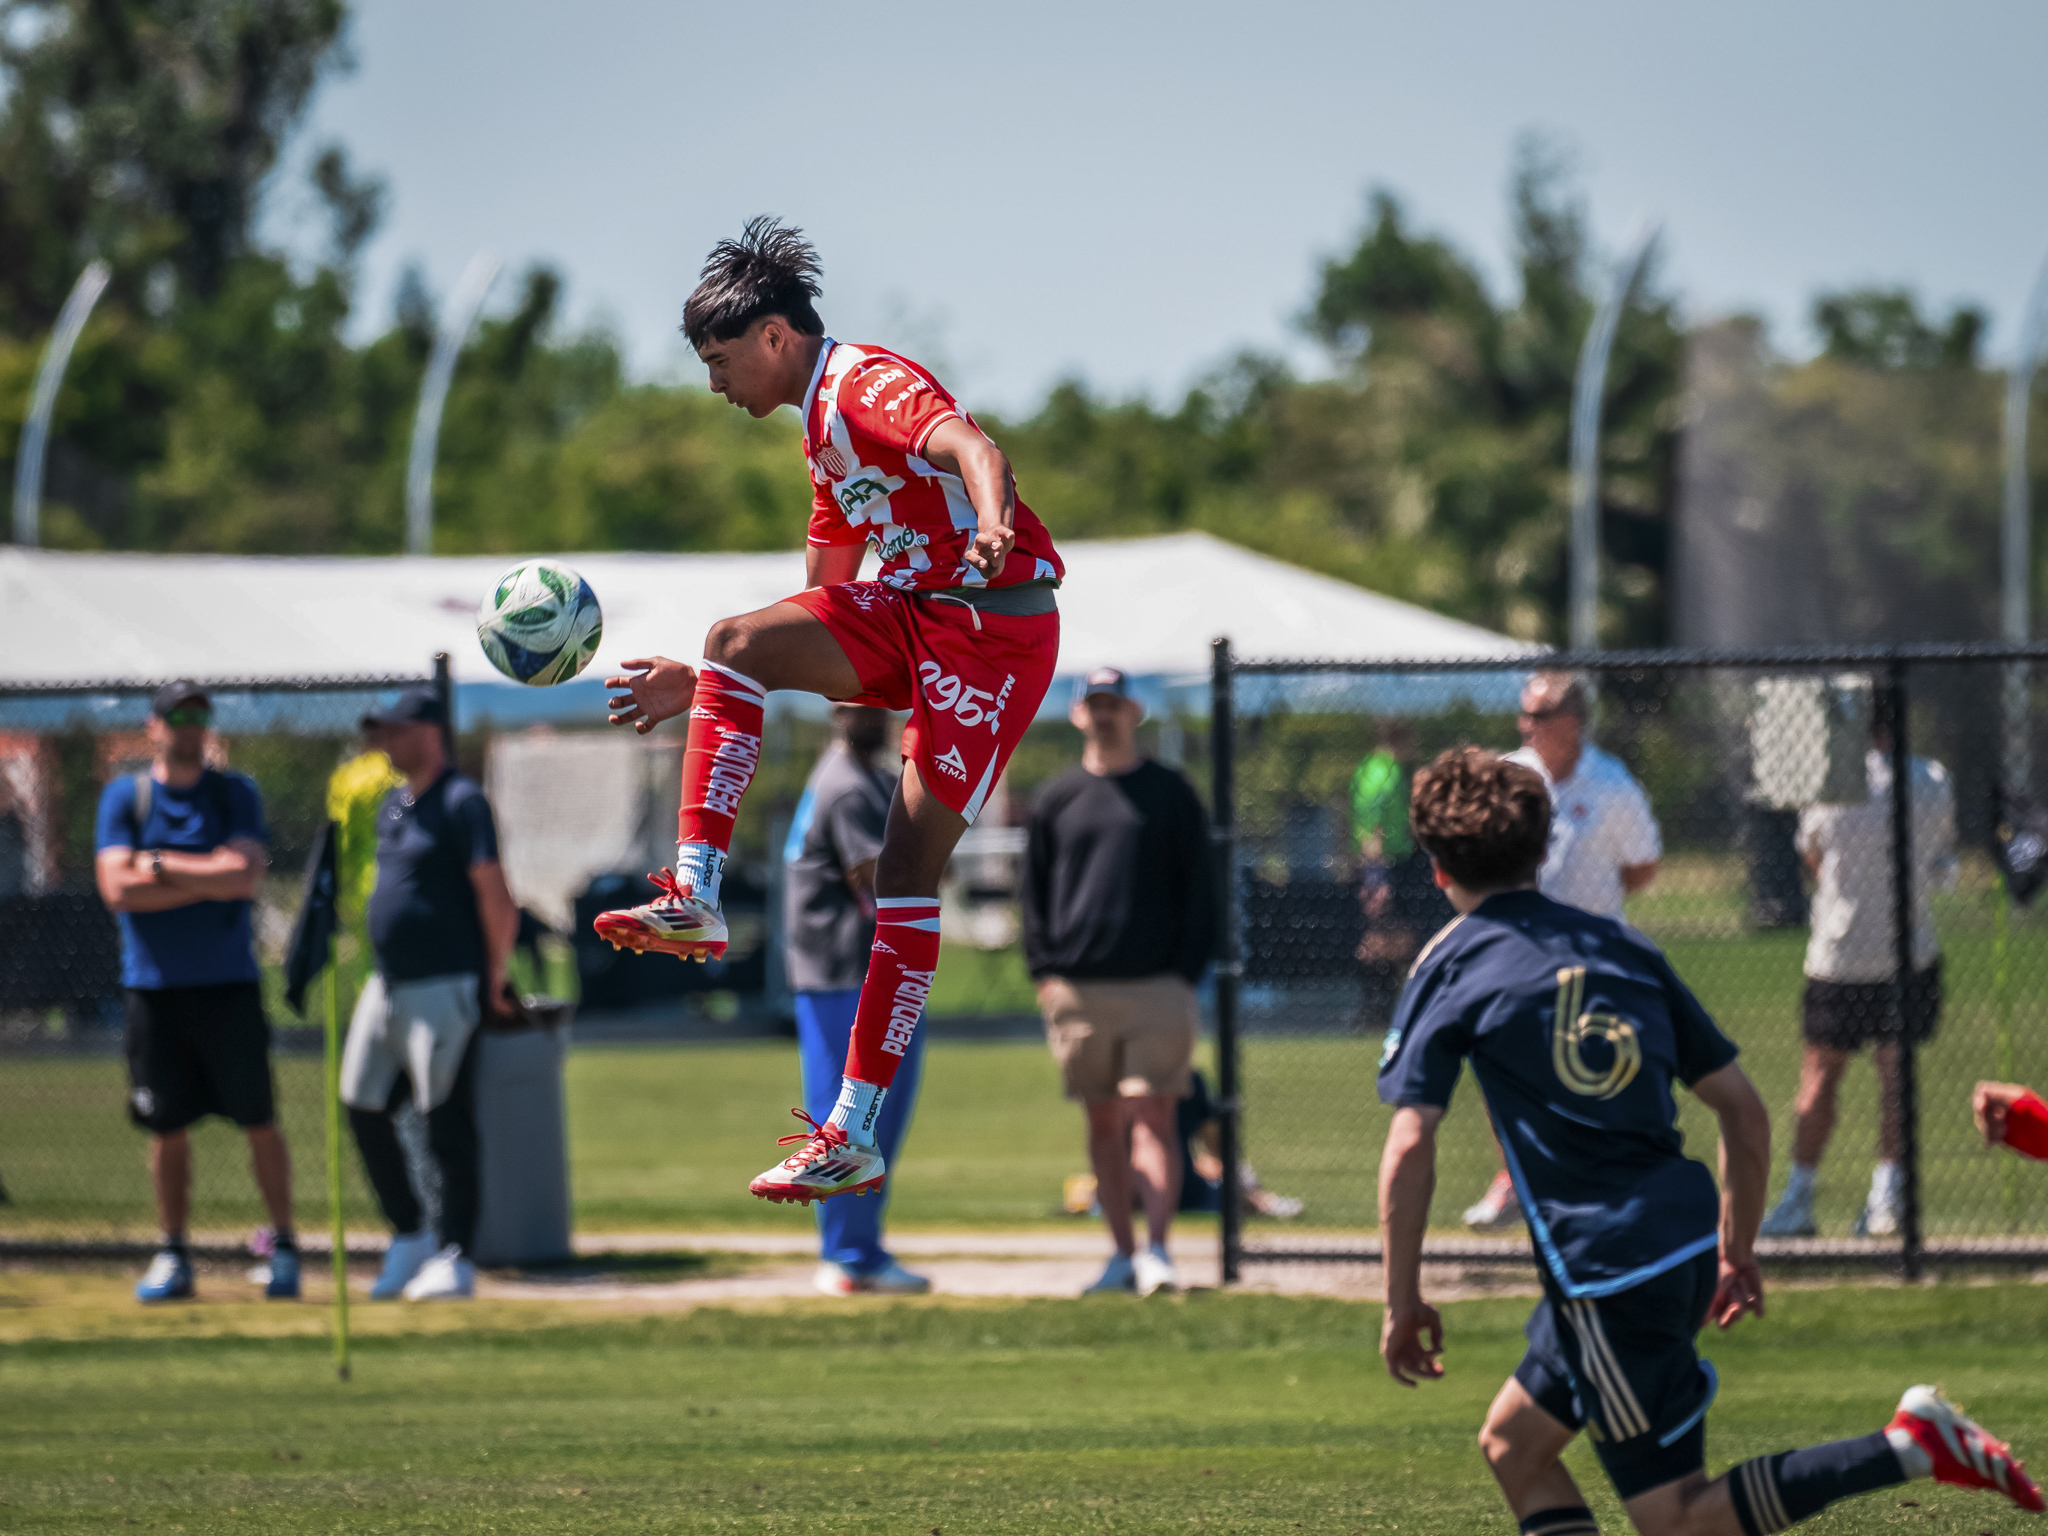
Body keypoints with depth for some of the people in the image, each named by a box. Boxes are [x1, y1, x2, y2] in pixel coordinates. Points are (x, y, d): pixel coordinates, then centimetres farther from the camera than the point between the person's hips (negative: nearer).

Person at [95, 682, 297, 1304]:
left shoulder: (237, 794, 5)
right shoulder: (123, 797, 5)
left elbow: (245, 877, -11)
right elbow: (118, 888, -9)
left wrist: (161, 866, -8)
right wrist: (211, 879, -9)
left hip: (228, 986, -1)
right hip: (153, 988, 1)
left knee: (259, 1121, -1)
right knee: (167, 1128, 4)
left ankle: (284, 1247, 7)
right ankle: (173, 1256, 12)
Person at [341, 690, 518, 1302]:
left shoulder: (461, 802, -11)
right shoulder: (393, 806, 16)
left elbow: (495, 896, -15)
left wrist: (496, 976, -11)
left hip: (444, 991, -9)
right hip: (388, 988, 9)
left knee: (449, 1125, -6)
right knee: (363, 1108, 10)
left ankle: (456, 1257, -1)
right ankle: (410, 1236, 22)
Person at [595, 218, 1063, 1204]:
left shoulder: (868, 385, -10)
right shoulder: (824, 429, 21)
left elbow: (971, 445, -31)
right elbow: (821, 604, 29)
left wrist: (992, 528, -53)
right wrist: (699, 687, 29)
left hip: (996, 624, -8)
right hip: (910, 613, 8)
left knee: (909, 867, -12)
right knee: (737, 642, -8)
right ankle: (695, 900, -15)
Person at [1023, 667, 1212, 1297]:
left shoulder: (1170, 792, 5)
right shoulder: (1056, 798, 11)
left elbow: (1200, 891, 4)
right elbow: (1033, 892, 13)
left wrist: (1188, 974, -5)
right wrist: (1044, 972, 2)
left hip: (1156, 986, -3)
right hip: (1078, 988, 3)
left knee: (1152, 1117, -10)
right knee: (1103, 1124, 5)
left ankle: (1156, 1249, -14)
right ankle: (1122, 1252, 10)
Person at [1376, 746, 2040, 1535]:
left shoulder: (1453, 965, 0)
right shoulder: (1621, 947, 15)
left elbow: (1409, 1149, -9)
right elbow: (1745, 1109, 14)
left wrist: (1403, 1300, -1)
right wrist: (1738, 1250, 25)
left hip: (1607, 1267, -7)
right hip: (1691, 1244, 7)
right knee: (1512, 1440, 21)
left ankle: (1909, 1445, -15)